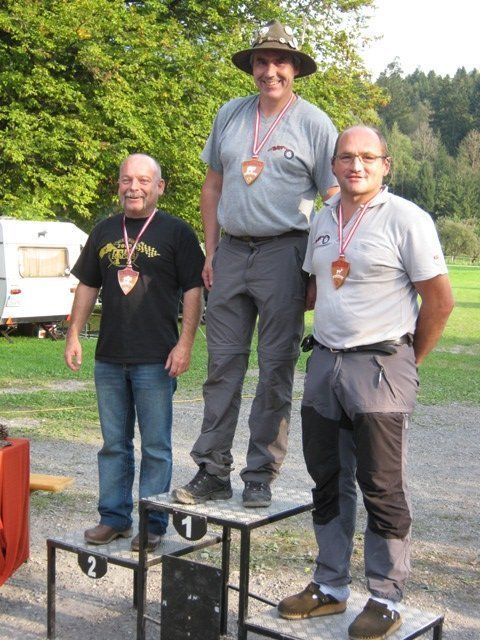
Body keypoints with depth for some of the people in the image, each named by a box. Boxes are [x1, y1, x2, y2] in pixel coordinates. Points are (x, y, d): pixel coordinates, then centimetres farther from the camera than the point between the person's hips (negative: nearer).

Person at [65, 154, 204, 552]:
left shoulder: (176, 232, -1)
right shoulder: (104, 232, 13)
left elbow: (193, 290, -4)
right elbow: (88, 287, 18)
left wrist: (185, 343, -12)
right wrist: (74, 335, 11)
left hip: (155, 360, -5)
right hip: (109, 358, 5)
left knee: (155, 447, 3)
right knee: (114, 444, 13)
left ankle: (153, 523, 14)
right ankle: (114, 517, 24)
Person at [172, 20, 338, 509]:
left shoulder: (314, 124, 0)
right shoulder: (230, 115, 13)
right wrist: (210, 252, 9)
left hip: (284, 252, -4)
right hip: (231, 250, 5)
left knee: (275, 370, 1)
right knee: (222, 365, 7)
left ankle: (261, 477, 11)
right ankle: (212, 472, 15)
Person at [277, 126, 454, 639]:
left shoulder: (405, 219, -8)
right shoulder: (323, 221, 12)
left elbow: (439, 301, -7)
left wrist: (405, 361, -1)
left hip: (379, 368, -6)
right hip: (324, 364, 7)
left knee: (381, 487, 1)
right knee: (328, 482, 13)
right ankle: (330, 587, 27)